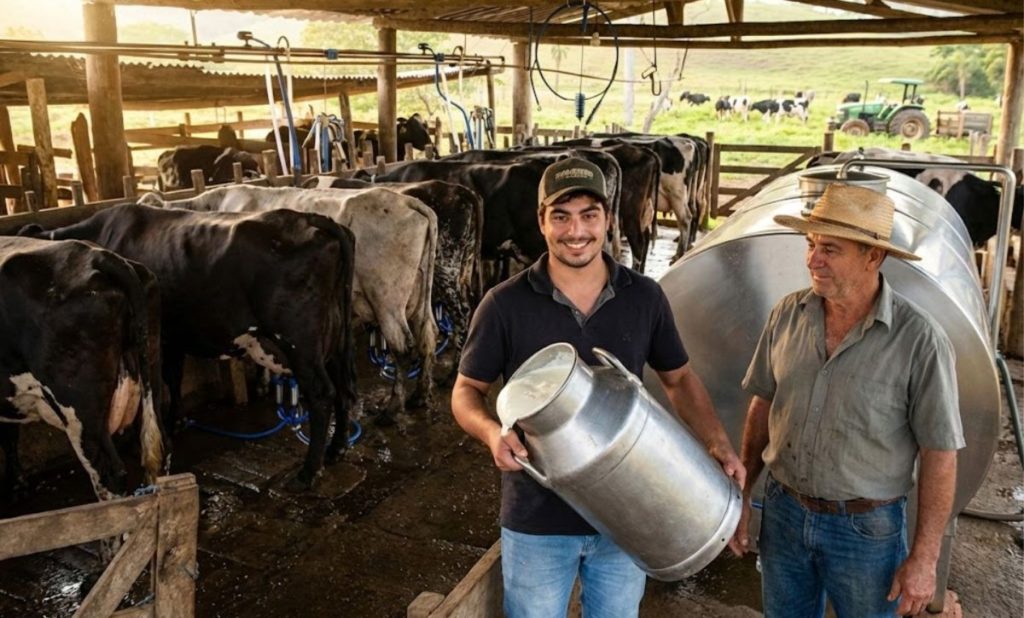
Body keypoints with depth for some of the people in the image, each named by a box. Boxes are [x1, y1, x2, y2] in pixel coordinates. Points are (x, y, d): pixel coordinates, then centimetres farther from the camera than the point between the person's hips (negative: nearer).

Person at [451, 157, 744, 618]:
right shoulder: (505, 306, -13)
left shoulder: (645, 298, -6)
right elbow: (466, 391, -4)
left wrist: (717, 443, -7)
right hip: (538, 520, -2)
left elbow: (679, 378, 8)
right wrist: (492, 433, -24)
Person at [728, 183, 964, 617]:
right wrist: (741, 493, 6)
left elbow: (939, 454, -12)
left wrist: (924, 557, -11)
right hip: (782, 512, 4)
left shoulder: (918, 340, -18)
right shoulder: (788, 314, -6)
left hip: (866, 528, -3)